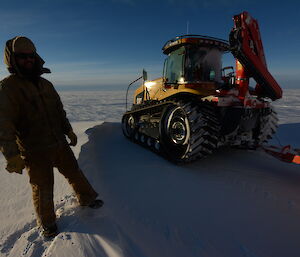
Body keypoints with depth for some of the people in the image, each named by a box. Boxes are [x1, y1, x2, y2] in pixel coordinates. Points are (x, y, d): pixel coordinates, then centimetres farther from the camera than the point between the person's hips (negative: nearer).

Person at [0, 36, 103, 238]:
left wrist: (69, 131, 16)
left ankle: (87, 199, 40)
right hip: (35, 153, -5)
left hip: (60, 144, 5)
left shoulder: (45, 84, 9)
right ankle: (47, 223, 35)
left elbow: (60, 111, 17)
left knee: (75, 173, 17)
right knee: (43, 189, 11)